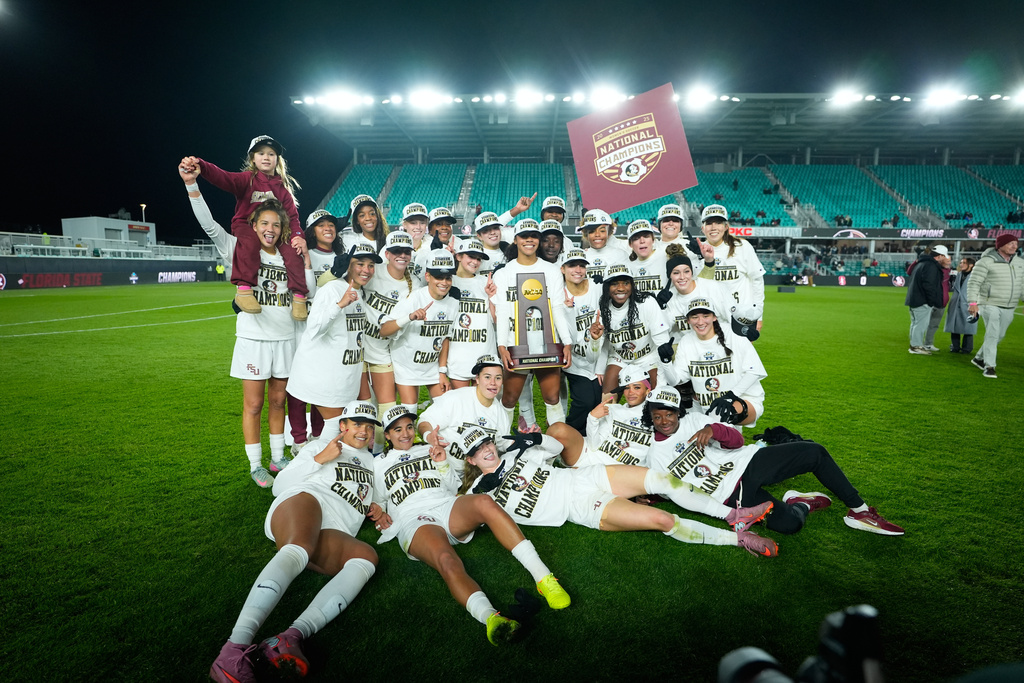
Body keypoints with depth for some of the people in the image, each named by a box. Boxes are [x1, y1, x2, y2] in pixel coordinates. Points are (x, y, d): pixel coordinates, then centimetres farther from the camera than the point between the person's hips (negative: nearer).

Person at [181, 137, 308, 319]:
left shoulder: (283, 188, 11)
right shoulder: (247, 179, 2)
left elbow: (292, 215, 4)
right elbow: (224, 178, -17)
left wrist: (297, 235, -16)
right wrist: (200, 166, -37)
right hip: (246, 225, -2)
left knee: (292, 250, -25)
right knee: (249, 241, -37)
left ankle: (299, 295, -20)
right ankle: (243, 288, -42)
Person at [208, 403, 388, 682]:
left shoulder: (371, 463, 35)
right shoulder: (321, 446, 22)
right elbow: (279, 485, 15)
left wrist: (375, 509, 19)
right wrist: (320, 458, 3)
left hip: (334, 534, 3)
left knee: (366, 557, -32)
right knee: (297, 551, -39)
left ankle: (294, 636, -48)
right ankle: (236, 646, -54)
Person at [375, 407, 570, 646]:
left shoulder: (428, 450, 30)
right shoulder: (379, 464, 27)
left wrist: (443, 464, 7)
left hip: (448, 507, 2)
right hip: (414, 521, -2)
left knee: (484, 502, -36)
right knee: (447, 561, -38)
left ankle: (543, 577, -41)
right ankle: (491, 619, -63)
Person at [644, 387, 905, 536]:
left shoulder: (693, 418, 4)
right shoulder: (655, 457, 1)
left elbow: (736, 441, 1)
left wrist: (713, 429, -20)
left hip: (748, 461, 4)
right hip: (733, 495, -3)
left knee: (814, 452, -11)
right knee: (787, 523, -27)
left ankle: (860, 511, 7)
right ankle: (802, 505, 8)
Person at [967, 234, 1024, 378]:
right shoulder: (987, 261, -11)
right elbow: (974, 282, -13)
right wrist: (972, 302, -22)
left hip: (1009, 308, 7)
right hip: (990, 305, -7)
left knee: (1000, 335, 13)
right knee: (992, 334, -14)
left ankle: (979, 358, 30)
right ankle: (989, 366, -8)